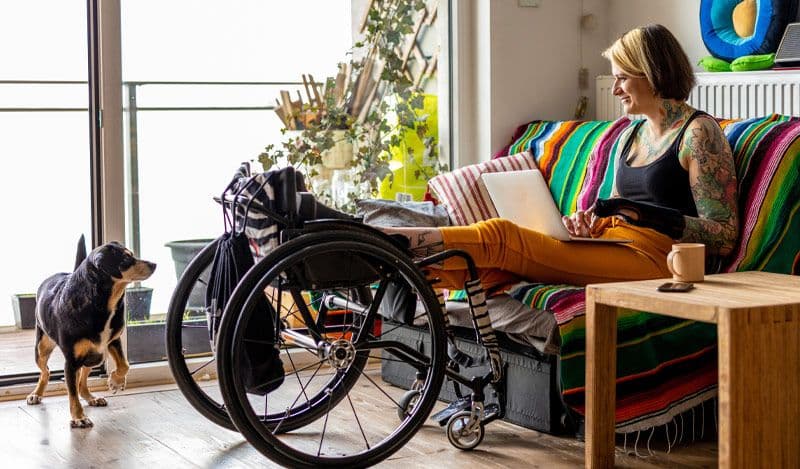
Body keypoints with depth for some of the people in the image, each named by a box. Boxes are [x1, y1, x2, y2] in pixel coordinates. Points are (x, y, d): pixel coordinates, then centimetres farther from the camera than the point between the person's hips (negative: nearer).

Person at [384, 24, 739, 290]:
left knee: (498, 237, -22)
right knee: (491, 261, -20)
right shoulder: (629, 136, 23)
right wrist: (589, 224, 6)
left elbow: (724, 237, -7)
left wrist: (647, 215, -18)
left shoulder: (698, 132, -2)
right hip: (608, 247, 8)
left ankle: (389, 239, -21)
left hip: (650, 257, -8)